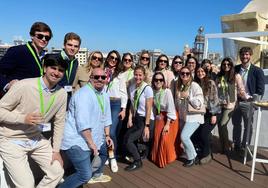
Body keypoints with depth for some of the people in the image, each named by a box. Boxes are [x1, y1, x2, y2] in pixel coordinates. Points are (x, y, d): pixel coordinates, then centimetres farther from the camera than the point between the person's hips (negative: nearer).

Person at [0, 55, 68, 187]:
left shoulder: (62, 94, -7)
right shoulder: (23, 86, -22)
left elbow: (59, 123, 1)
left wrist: (56, 150, 1)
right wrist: (23, 118, -30)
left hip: (37, 140, 5)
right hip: (11, 141, -5)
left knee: (57, 172, 7)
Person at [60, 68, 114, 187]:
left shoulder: (104, 95, 8)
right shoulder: (84, 94, -21)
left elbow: (106, 117, 16)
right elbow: (83, 124, -26)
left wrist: (107, 135, 11)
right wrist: (91, 144, -22)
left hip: (94, 138, 10)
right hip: (77, 141, -10)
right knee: (85, 175, -15)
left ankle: (96, 175, 47)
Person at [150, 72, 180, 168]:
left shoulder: (167, 92, -24)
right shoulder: (153, 91, -9)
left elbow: (171, 109, -23)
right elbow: (154, 107, 1)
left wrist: (167, 124, -22)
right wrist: (156, 118, 1)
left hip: (169, 118, -5)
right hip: (159, 117, 5)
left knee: (166, 139, -4)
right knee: (157, 139, 11)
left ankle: (167, 159, 20)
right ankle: (158, 157, 34)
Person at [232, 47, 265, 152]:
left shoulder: (257, 71, -7)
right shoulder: (235, 69, 5)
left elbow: (260, 90, -7)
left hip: (247, 103, -4)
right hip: (236, 101, 4)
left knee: (248, 127, 9)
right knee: (236, 125, 15)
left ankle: (245, 147, 24)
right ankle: (236, 145, 31)